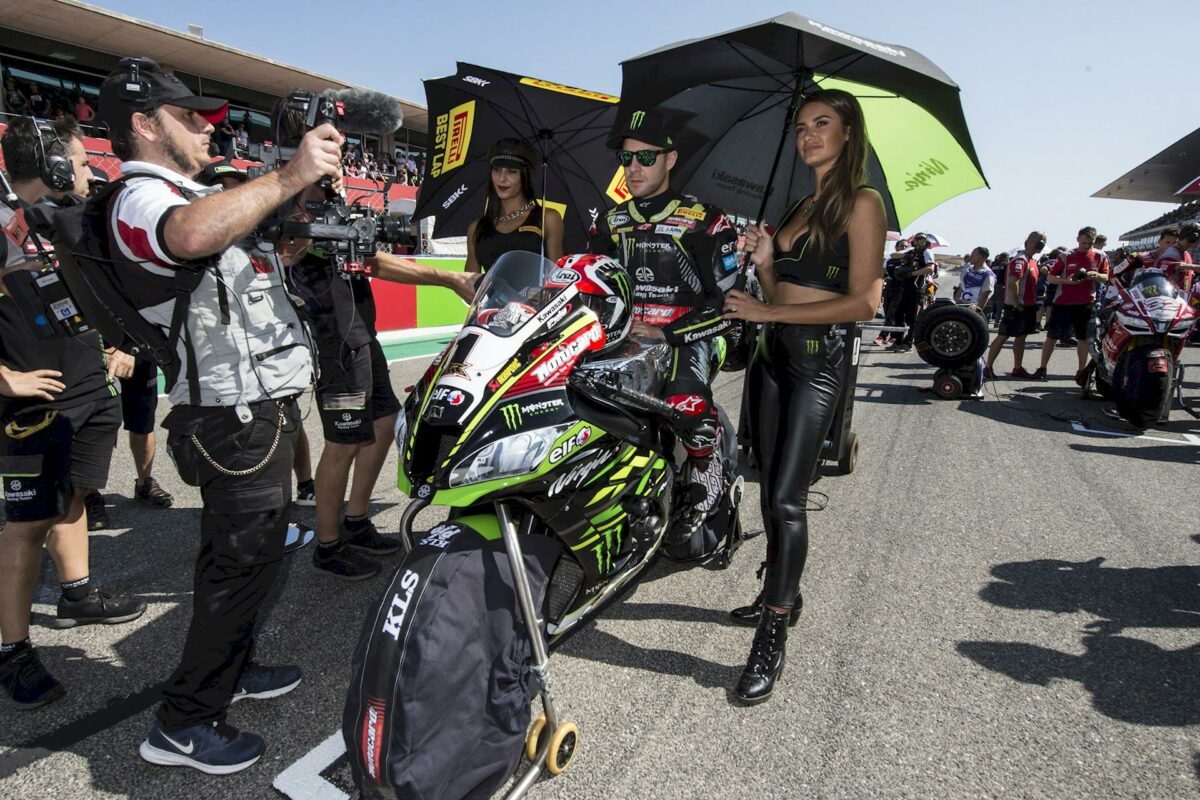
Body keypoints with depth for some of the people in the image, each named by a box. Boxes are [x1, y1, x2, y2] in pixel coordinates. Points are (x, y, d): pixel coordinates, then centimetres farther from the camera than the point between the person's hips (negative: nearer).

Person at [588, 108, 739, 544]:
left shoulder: (703, 221, -1)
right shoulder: (610, 223, 16)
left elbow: (728, 301, -6)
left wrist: (666, 333, -16)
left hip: (684, 338, -5)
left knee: (687, 405, -35)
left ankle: (704, 481, -5)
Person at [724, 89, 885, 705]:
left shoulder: (862, 203, -4)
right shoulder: (797, 209, 19)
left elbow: (862, 302, -14)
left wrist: (768, 311, -16)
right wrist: (763, 261, 0)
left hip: (818, 357, -8)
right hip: (773, 353, 8)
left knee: (788, 499, -12)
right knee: (770, 488, 13)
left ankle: (772, 639, -5)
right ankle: (781, 595, 29)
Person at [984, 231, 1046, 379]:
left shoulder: (1033, 259, 14)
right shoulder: (1020, 259, -17)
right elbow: (1012, 283, -25)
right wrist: (1016, 305, -21)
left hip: (1028, 306, 9)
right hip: (1016, 307, -9)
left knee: (1021, 336, 12)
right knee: (1003, 336, -6)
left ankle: (1018, 368, 19)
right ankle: (988, 368, -2)